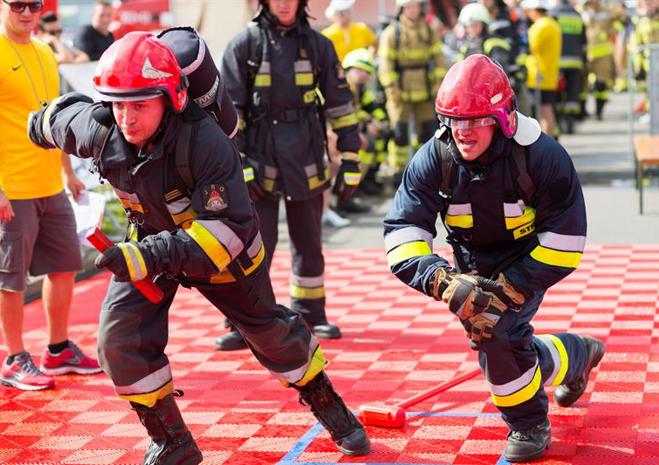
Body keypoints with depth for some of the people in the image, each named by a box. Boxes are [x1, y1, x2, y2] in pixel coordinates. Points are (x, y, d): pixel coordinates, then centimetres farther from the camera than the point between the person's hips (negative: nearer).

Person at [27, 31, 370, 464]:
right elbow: (67, 110, 0)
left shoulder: (206, 144, -38)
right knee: (120, 337, -13)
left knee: (269, 328, 11)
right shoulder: (101, 131, -25)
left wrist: (158, 255, -50)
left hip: (224, 247, -3)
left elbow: (228, 227, -39)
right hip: (150, 239, 3)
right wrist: (42, 123, 24)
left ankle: (331, 409, 36)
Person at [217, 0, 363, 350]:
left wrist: (350, 162, 3)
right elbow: (228, 110, -4)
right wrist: (238, 165, -11)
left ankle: (310, 314, 27)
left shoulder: (317, 45, 3)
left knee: (309, 243, 13)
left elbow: (340, 104, 6)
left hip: (306, 161, 3)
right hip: (259, 160, -3)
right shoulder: (243, 45, -3)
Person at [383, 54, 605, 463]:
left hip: (527, 260, -4)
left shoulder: (542, 157, -29)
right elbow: (402, 230, -24)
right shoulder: (433, 160, -21)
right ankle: (578, 354, 41)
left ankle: (530, 425, 3)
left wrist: (508, 289, -31)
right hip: (474, 267, 5)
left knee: (494, 330, -23)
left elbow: (565, 237, -24)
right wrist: (442, 280, -42)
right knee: (505, 346, 8)